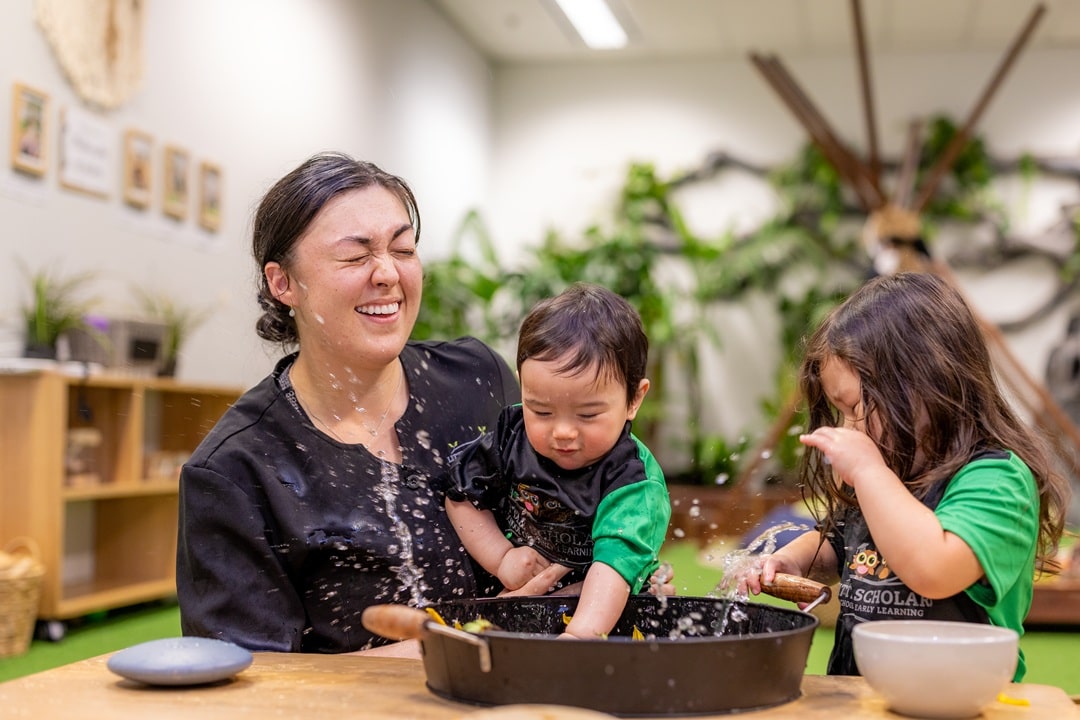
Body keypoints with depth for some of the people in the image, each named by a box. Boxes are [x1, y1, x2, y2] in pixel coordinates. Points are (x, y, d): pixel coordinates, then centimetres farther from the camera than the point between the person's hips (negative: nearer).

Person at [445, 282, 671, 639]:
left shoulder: (635, 481, -19)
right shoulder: (512, 436, -6)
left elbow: (617, 557, -33)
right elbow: (462, 496, 8)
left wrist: (583, 632, -48)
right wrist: (501, 559, -6)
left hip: (600, 612, -1)